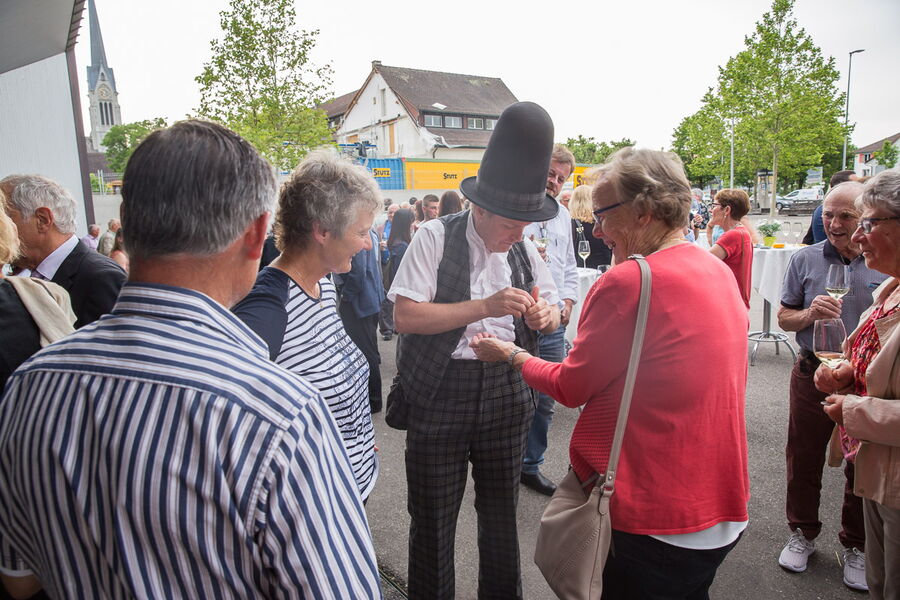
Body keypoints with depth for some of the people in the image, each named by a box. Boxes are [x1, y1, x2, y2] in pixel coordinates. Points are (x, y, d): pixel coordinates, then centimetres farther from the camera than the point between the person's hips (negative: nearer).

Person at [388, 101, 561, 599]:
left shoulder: (524, 249, 6)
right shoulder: (435, 238, -9)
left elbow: (552, 310, 14)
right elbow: (405, 316, -18)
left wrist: (544, 315, -11)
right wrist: (485, 307, -25)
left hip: (506, 394, 4)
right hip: (439, 397, -4)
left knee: (502, 512, 20)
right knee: (433, 521, 11)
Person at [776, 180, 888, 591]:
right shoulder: (805, 260, -3)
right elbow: (784, 318, 1)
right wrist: (809, 314, -20)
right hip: (813, 376, 0)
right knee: (804, 460, 12)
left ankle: (857, 546, 35)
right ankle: (802, 533, 34)